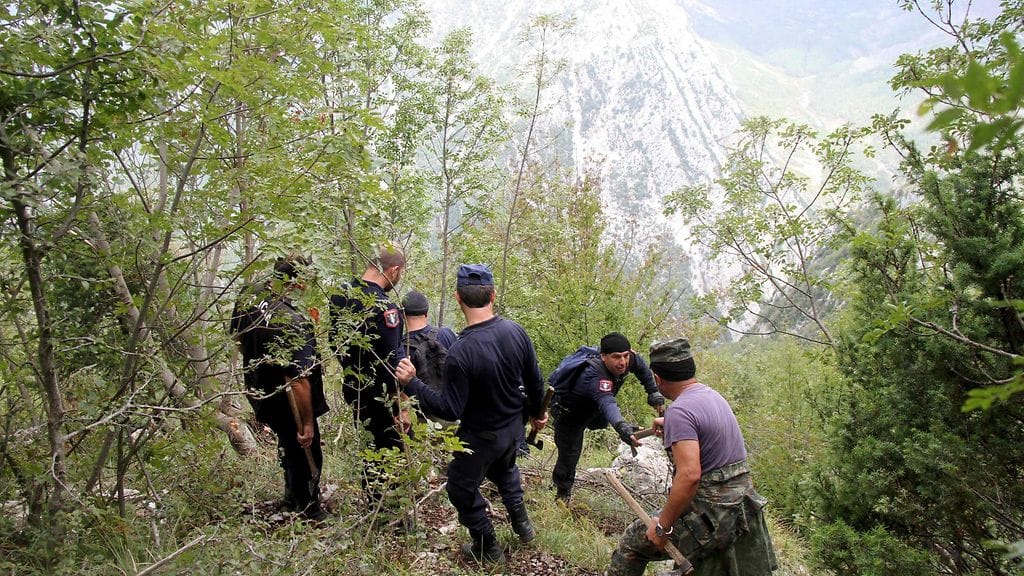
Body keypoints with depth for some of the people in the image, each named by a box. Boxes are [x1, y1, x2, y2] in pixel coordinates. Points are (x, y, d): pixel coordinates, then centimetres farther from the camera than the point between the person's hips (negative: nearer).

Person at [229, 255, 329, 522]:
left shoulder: (248, 296, -10)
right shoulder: (293, 324, -36)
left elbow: (237, 337, 8)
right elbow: (298, 380, -34)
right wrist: (308, 423, -21)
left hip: (258, 394, 8)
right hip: (287, 405, -8)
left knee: (288, 445, 31)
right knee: (306, 456, 16)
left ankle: (291, 496, 52)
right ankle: (308, 513, 36)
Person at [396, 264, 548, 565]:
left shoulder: (460, 353, -33)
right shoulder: (516, 331, -16)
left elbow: (451, 410, -25)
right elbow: (534, 381, -3)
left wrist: (412, 384, -20)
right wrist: (538, 412, 15)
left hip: (480, 438, -6)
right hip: (514, 428, 6)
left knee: (462, 490, 20)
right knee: (505, 468, 37)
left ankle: (488, 549, 35)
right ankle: (521, 523, 46)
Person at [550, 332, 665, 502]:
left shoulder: (629, 358, -23)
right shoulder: (594, 376, -46)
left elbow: (641, 367, 1)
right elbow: (606, 402, -63)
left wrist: (653, 392, -1)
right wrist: (621, 426, -80)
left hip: (591, 408, 8)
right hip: (569, 413, -7)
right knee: (570, 455, -3)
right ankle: (563, 494, 21)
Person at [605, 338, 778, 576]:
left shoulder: (680, 411, -19)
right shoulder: (714, 396, 9)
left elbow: (690, 475, -29)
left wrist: (662, 527, -20)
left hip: (708, 510, -8)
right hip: (741, 509, 9)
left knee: (634, 540, 10)